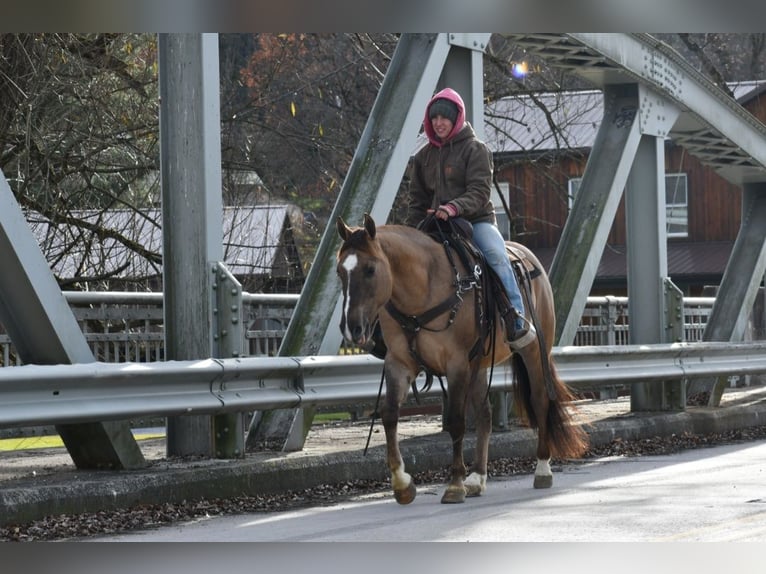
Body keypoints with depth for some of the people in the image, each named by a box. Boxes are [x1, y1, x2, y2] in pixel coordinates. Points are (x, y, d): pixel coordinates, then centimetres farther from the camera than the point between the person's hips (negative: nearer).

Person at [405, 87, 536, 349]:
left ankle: (516, 320, -35)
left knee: (496, 254, -31)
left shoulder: (475, 149, -2)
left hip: (476, 220, -5)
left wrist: (454, 207, -32)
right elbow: (417, 199, 17)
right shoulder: (424, 156, 14)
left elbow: (479, 192, -14)